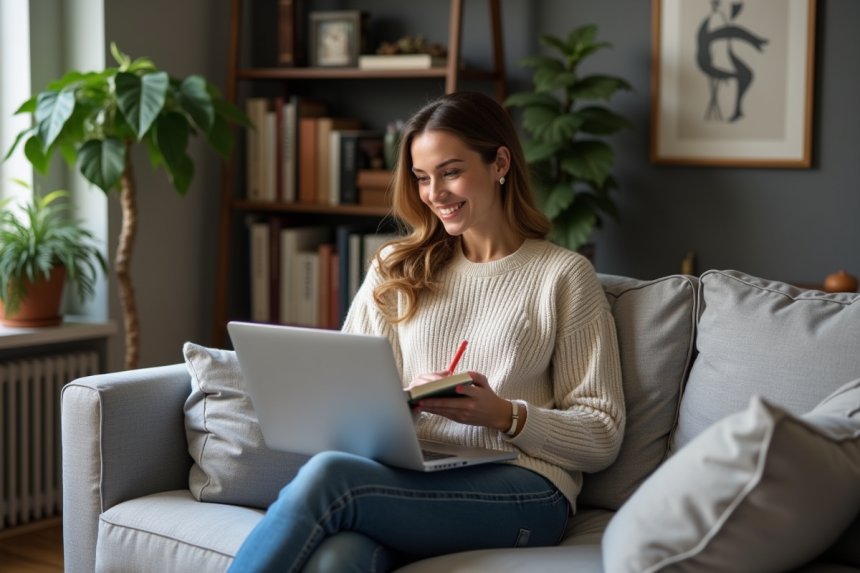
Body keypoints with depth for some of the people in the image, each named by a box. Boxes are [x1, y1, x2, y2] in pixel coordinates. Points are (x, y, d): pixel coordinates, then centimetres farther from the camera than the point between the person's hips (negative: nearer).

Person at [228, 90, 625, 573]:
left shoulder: (564, 275, 8)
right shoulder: (397, 270, 22)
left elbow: (603, 437, 5)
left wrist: (505, 415, -12)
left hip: (518, 491, -3)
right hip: (404, 476, 3)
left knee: (327, 475, -31)